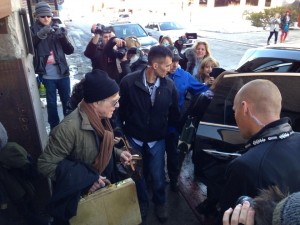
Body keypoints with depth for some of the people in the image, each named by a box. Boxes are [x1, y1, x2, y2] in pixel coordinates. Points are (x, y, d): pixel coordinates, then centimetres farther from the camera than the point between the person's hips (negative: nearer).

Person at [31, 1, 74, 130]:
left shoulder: (58, 30, 9)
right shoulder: (33, 31, 3)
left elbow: (70, 51, 3)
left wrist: (63, 36, -14)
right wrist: (40, 35, -27)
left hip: (62, 73, 2)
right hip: (47, 75, -2)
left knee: (67, 101, 11)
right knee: (52, 103, 5)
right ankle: (55, 129, 19)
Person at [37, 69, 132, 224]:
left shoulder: (100, 118, -8)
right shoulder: (70, 127, -33)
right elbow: (45, 164, -26)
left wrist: (117, 153, -7)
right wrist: (85, 180, -28)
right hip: (78, 197, -7)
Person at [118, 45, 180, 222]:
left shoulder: (169, 85, -13)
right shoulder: (129, 82, -19)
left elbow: (174, 113, 0)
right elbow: (120, 110, -7)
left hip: (157, 140, 1)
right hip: (134, 138, 0)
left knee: (158, 176, 10)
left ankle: (160, 202, 41)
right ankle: (142, 202, 45)